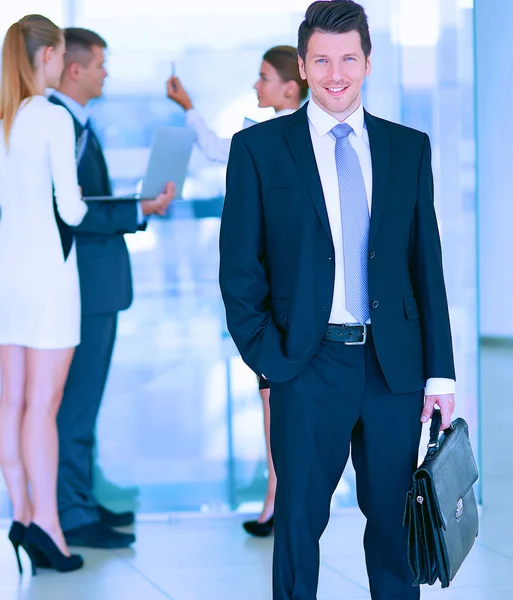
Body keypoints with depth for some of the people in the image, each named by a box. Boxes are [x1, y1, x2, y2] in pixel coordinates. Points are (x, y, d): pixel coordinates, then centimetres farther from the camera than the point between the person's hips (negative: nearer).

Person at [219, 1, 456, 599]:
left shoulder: (409, 147, 8)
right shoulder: (258, 147, 2)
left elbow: (428, 263, 7)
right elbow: (238, 268, 2)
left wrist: (440, 370, 3)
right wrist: (266, 354, -6)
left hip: (395, 367, 2)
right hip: (308, 367, -2)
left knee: (393, 517, 9)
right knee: (299, 519, 5)